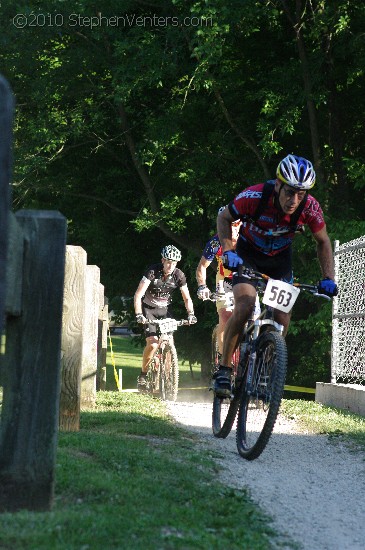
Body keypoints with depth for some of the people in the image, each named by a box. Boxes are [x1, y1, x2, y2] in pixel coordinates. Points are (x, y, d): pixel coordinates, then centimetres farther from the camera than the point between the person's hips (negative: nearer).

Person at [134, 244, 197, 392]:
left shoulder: (178, 275, -13)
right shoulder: (153, 271, -23)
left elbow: (187, 298, -6)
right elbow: (138, 295, -24)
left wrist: (191, 314, -23)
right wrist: (139, 315, -36)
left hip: (165, 309, 3)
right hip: (149, 308, -3)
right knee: (152, 343, -19)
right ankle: (143, 375, -3)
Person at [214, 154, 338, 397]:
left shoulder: (310, 208, -26)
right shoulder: (254, 197, -32)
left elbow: (323, 242, -7)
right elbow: (224, 218, -14)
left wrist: (328, 278, -17)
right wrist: (228, 251, -28)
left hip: (280, 258, 3)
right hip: (248, 253, -3)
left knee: (283, 316, -9)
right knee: (245, 307, -24)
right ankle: (224, 370, -11)